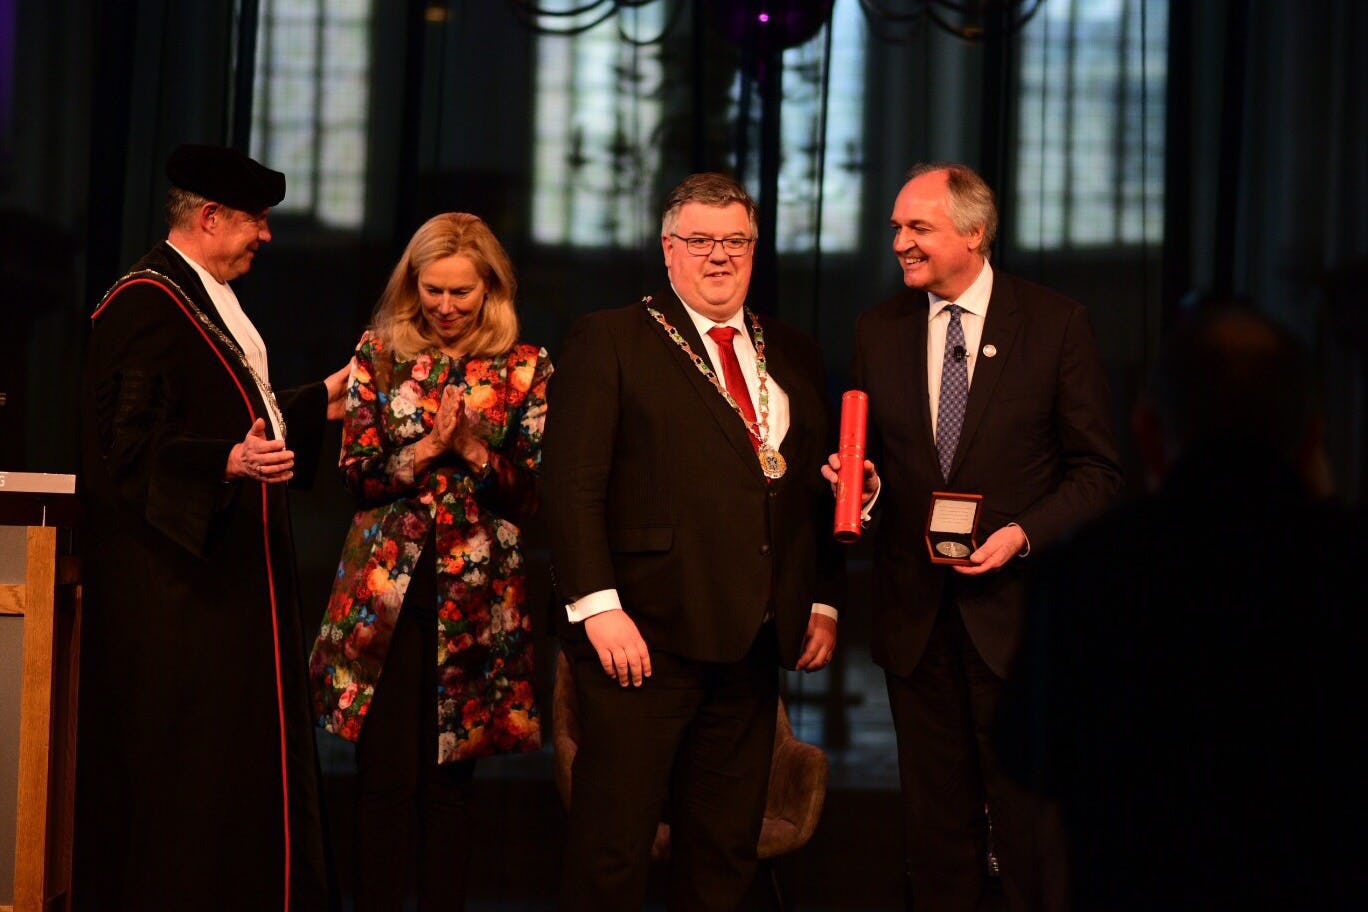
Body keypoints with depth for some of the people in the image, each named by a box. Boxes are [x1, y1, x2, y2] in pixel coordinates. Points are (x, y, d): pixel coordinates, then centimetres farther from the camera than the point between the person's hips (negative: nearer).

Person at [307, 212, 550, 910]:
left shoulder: (525, 369, 5)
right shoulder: (380, 353, 8)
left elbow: (530, 495, 1)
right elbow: (357, 472, 3)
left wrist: (472, 447, -14)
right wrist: (425, 449, -13)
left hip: (474, 593, 0)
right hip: (385, 586, 0)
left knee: (448, 774, 5)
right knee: (385, 771, -2)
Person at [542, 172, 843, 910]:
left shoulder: (793, 356, 17)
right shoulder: (609, 340, 1)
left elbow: (816, 487, 20)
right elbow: (572, 484, -7)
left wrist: (823, 602, 11)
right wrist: (598, 606, -15)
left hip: (754, 643, 5)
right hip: (647, 630, -5)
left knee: (725, 850, 10)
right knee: (613, 846, -2)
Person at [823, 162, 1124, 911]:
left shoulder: (1055, 323, -3)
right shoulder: (878, 330, 8)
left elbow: (1097, 471, -3)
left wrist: (1023, 534, -16)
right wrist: (859, 482, -7)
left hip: (1016, 605, -3)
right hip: (915, 613, 4)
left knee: (1029, 818, 0)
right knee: (935, 819, 11)